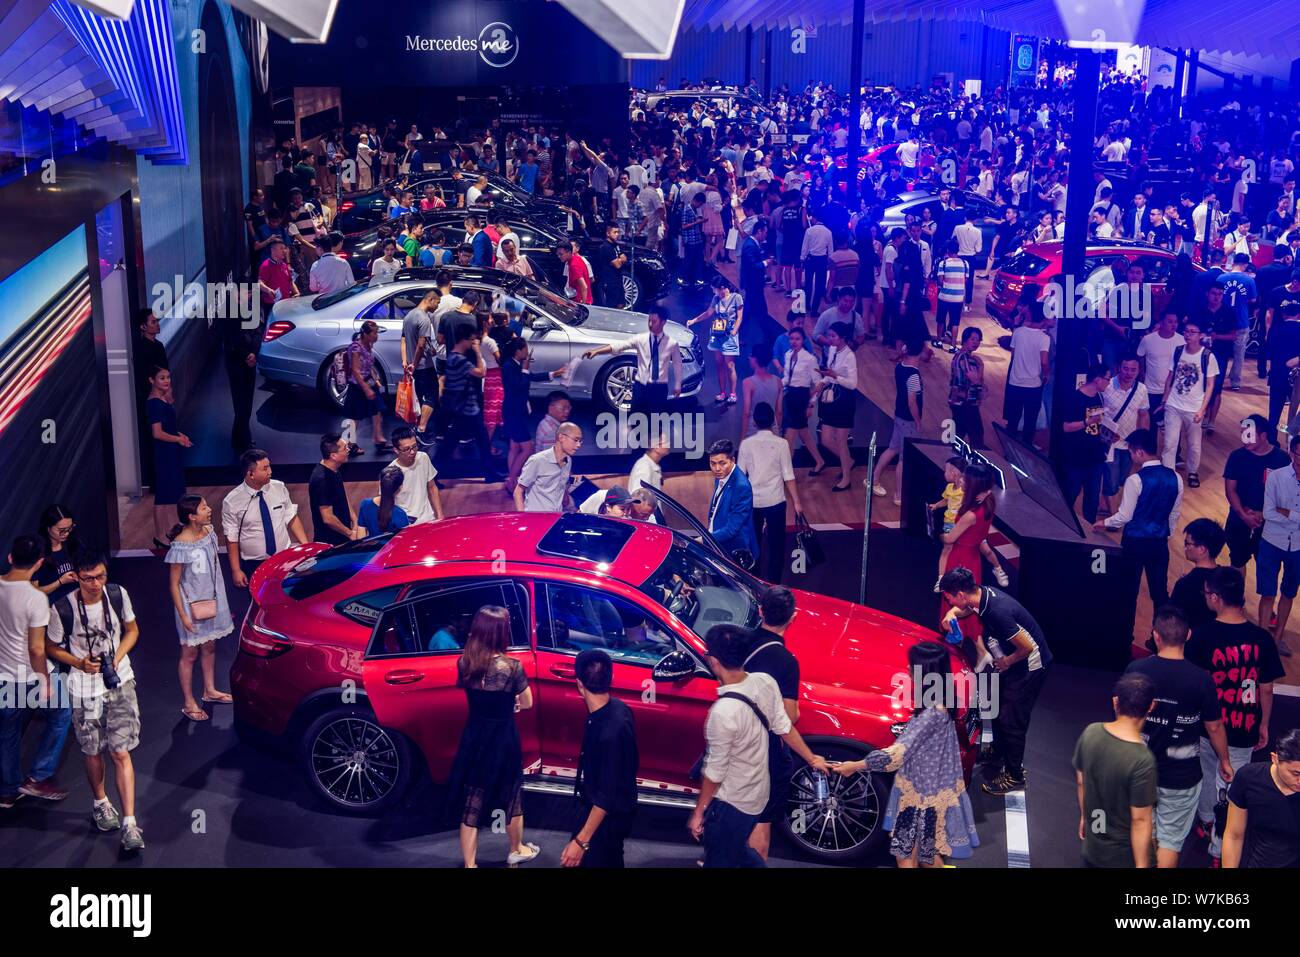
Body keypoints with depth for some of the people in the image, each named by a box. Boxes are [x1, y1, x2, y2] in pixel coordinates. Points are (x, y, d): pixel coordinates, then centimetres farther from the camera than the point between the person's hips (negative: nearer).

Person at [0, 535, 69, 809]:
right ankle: (38, 777, 17)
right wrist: (46, 683, -11)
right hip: (32, 676, -6)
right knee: (60, 717, 19)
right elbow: (36, 648, -22)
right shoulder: (36, 598, -25)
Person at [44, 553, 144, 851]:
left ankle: (129, 823, 0)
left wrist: (117, 658, -11)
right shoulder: (63, 609, -18)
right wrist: (79, 663, -18)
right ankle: (101, 804, 42)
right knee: (93, 753, 15)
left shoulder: (118, 595, -11)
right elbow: (51, 647, -2)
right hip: (84, 689, -1)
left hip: (120, 682, 1)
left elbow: (131, 630, 6)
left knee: (121, 753, -3)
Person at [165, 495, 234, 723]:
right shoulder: (181, 546, -24)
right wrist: (183, 615, -17)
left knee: (209, 647, 20)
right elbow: (173, 583, -17)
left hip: (211, 601, 7)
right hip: (191, 605, -7)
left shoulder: (209, 533, -2)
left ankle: (210, 690, 38)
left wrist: (220, 601, 16)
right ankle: (188, 703, 18)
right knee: (190, 654, 6)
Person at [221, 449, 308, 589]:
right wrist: (236, 571, -8)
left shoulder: (279, 488, -5)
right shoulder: (231, 502, -12)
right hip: (253, 566, -2)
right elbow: (231, 539, -6)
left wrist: (306, 546, -6)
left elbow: (292, 518, 2)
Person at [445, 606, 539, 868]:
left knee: (470, 804, 11)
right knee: (511, 797, 21)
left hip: (473, 738, 3)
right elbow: (527, 703, -4)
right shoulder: (512, 666, -20)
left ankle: (470, 864, 16)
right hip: (503, 740, -3)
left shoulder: (464, 663, -8)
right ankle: (517, 850, 42)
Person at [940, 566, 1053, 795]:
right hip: (1010, 661, 9)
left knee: (1011, 720, 0)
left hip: (1030, 667, -9)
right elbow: (965, 609, 15)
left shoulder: (998, 612, -37)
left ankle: (1014, 776, 15)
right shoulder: (982, 594, -9)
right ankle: (999, 753, 46)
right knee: (998, 707, 24)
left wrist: (1006, 662, -12)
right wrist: (952, 614, -8)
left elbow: (1027, 647, -30)